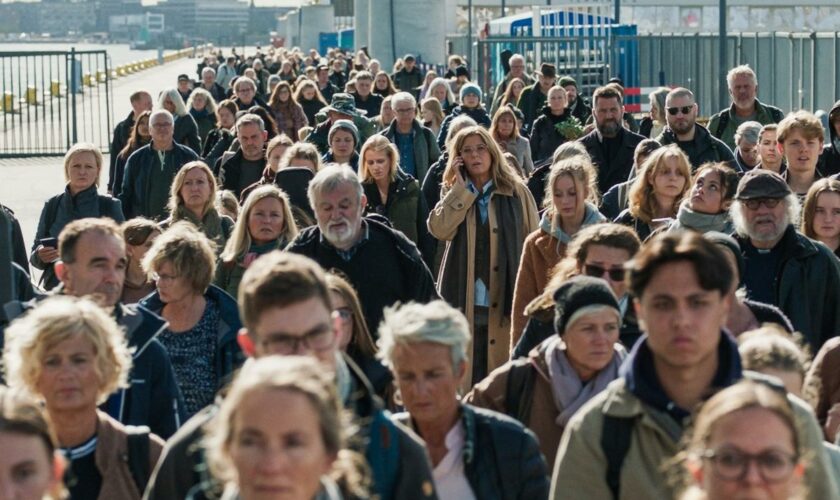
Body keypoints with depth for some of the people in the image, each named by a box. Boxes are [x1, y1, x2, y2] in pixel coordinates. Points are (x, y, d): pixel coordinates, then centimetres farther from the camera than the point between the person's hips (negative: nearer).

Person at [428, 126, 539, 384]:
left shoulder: (516, 191, 4)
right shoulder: (453, 193, 10)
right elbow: (439, 229, -8)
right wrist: (461, 188, -8)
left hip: (506, 298, -1)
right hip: (464, 298, 1)